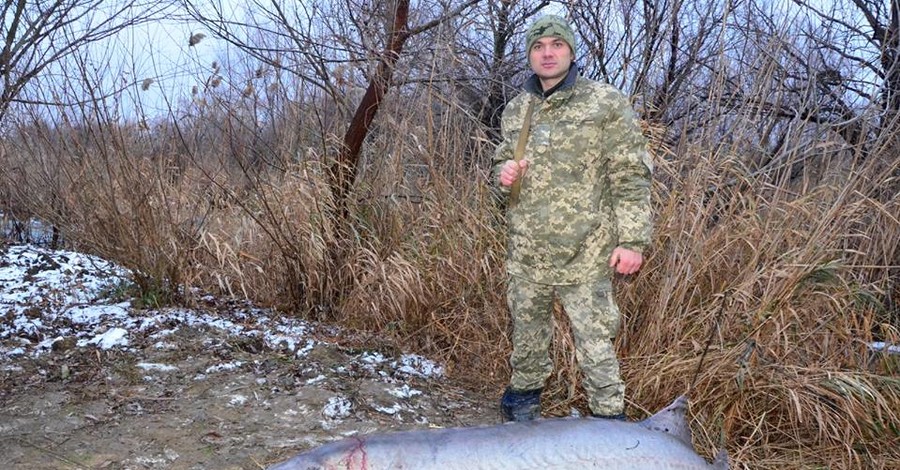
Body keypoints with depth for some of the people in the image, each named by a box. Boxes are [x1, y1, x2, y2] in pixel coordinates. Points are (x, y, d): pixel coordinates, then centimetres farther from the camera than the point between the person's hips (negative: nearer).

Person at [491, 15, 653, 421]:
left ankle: (609, 418, 15)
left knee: (595, 342, 0)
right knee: (527, 334, 18)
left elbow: (630, 176, -7)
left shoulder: (606, 104, -5)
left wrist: (632, 239, -13)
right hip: (526, 253, 5)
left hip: (584, 255, -5)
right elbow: (502, 162, 22)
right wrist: (504, 174, -3)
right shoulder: (516, 110, 10)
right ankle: (524, 396, 37)